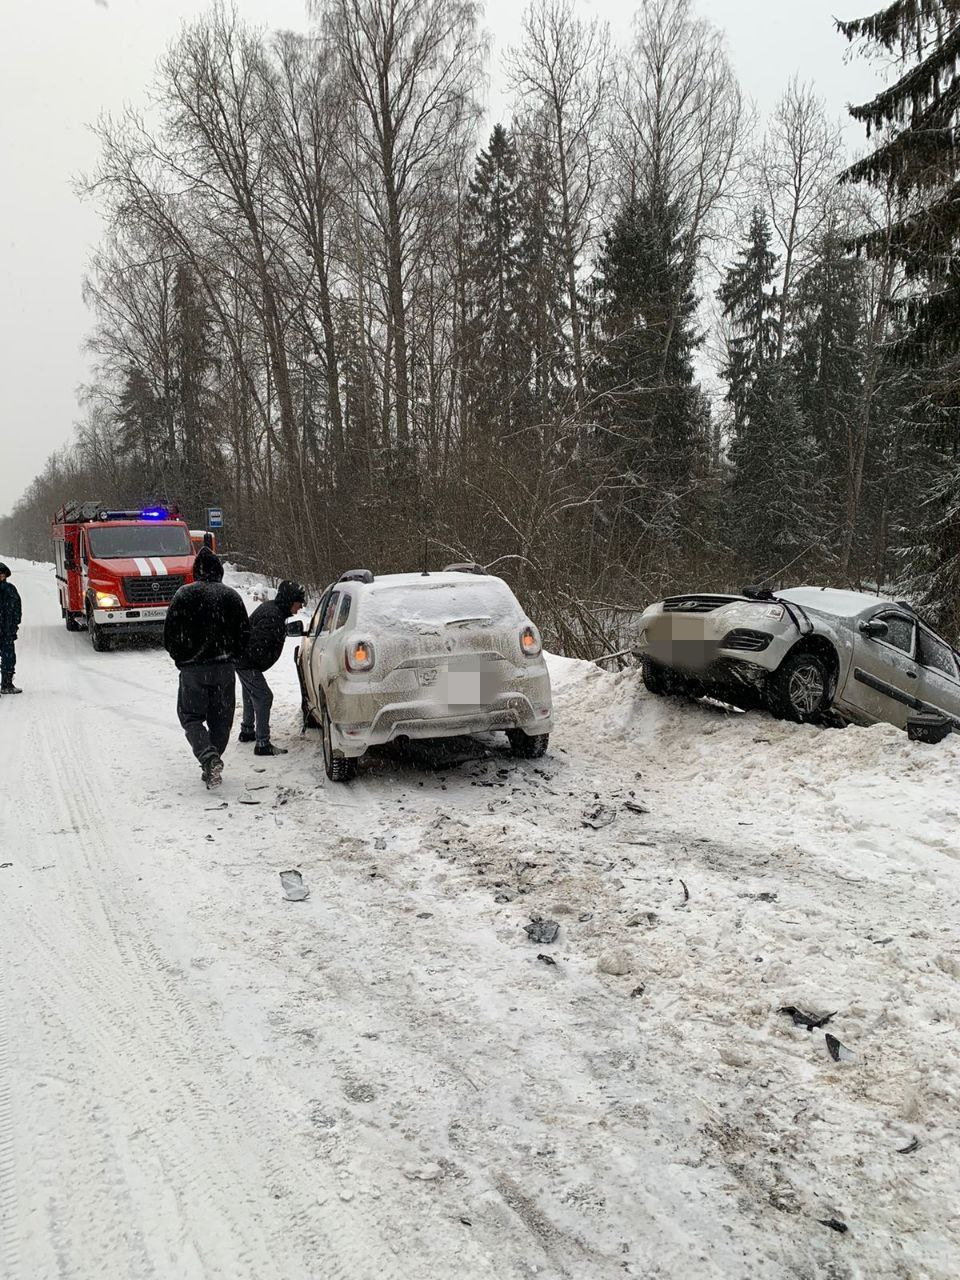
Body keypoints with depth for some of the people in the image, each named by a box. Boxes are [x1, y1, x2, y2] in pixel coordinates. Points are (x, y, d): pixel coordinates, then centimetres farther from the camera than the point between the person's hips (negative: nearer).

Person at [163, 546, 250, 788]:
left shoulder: (184, 595, -6)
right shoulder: (231, 596, 1)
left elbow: (170, 635, -5)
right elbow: (245, 634, 5)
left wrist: (181, 658, 12)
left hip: (192, 668, -2)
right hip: (224, 668, 2)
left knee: (191, 716, 5)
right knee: (221, 719, 12)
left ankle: (208, 756, -17)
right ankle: (213, 762, 12)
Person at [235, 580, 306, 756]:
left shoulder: (272, 607, 4)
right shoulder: (272, 617, -29)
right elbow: (257, 645, -30)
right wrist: (264, 662, -17)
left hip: (242, 660, 11)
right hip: (248, 663, -11)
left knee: (251, 696, 25)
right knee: (263, 697, -12)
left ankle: (247, 731, 44)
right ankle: (263, 744, -12)